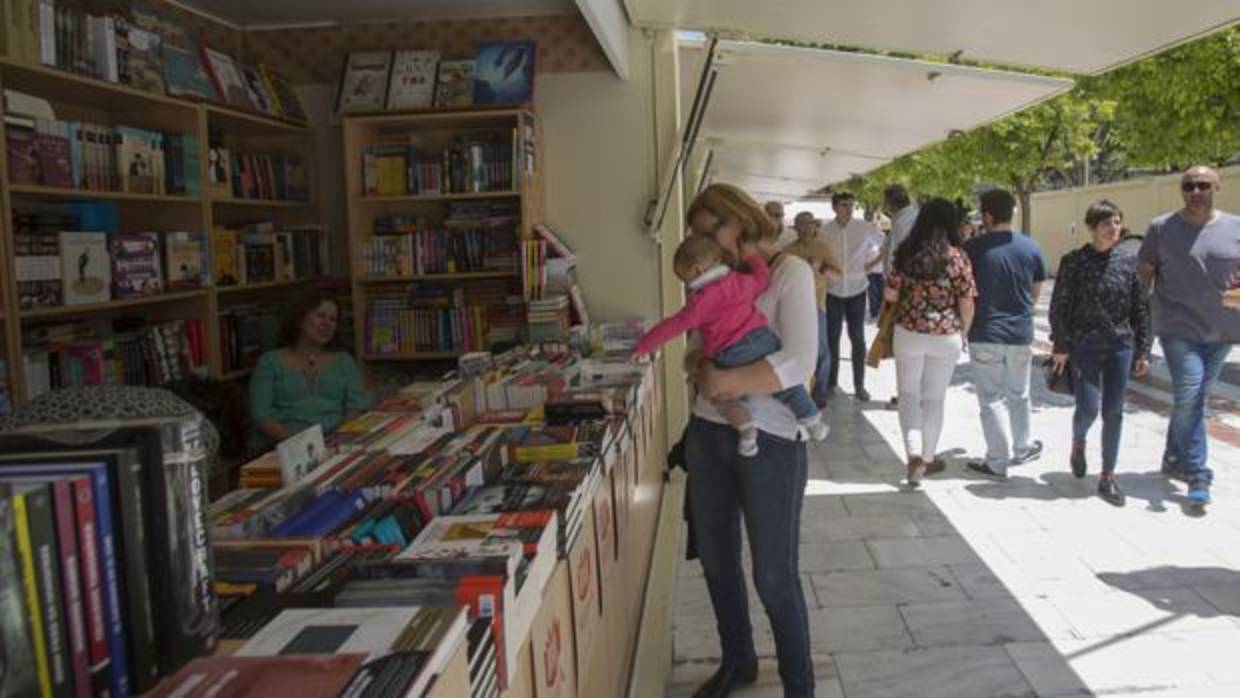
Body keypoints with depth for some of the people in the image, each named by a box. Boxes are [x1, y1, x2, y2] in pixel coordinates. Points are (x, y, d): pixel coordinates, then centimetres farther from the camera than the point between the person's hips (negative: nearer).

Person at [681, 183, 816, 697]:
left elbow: (800, 362, -19)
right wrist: (695, 363, -9)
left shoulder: (791, 272, -9)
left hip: (769, 440, -6)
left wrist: (731, 383, -28)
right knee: (715, 560, 18)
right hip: (708, 433, 6)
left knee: (774, 577, 4)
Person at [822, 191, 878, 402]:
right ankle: (831, 382, 22)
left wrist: (871, 262, 2)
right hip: (832, 291, 1)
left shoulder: (865, 227, -7)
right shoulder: (825, 230, -6)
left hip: (857, 290, -1)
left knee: (857, 339, 4)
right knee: (832, 338, 9)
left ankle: (859, 385, 14)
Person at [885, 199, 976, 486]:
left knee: (908, 394, 12)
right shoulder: (957, 257, -8)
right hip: (946, 336, 0)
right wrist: (963, 333, 9)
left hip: (908, 333, 1)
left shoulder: (906, 252, -4)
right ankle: (928, 458, 23)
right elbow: (967, 304, -7)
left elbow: (890, 295, 0)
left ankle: (914, 453, -7)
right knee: (935, 398, 13)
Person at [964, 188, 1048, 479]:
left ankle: (998, 462, 7)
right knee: (1018, 395, 20)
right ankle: (1021, 449, 34)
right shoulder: (1031, 247, -1)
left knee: (992, 399, 4)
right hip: (1021, 334, 4)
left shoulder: (973, 248, -12)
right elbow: (1035, 292, 9)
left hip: (985, 334, -4)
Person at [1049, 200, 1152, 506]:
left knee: (1113, 412, 4)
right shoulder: (1074, 261, -5)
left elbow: (1141, 309, 6)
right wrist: (1060, 346, -7)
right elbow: (1059, 306, -4)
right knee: (1089, 407, -6)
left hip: (1121, 346, 3)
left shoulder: (1128, 262, 3)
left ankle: (1108, 477, 15)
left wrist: (1143, 351, 4)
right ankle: (1078, 443, 29)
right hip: (1085, 345, -3)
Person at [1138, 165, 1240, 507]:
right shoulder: (1162, 227, -1)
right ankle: (1197, 475, -5)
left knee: (1194, 399, 12)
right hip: (1178, 327, -3)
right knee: (1189, 395, -12)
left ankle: (1174, 459, 30)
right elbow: (1144, 274, 4)